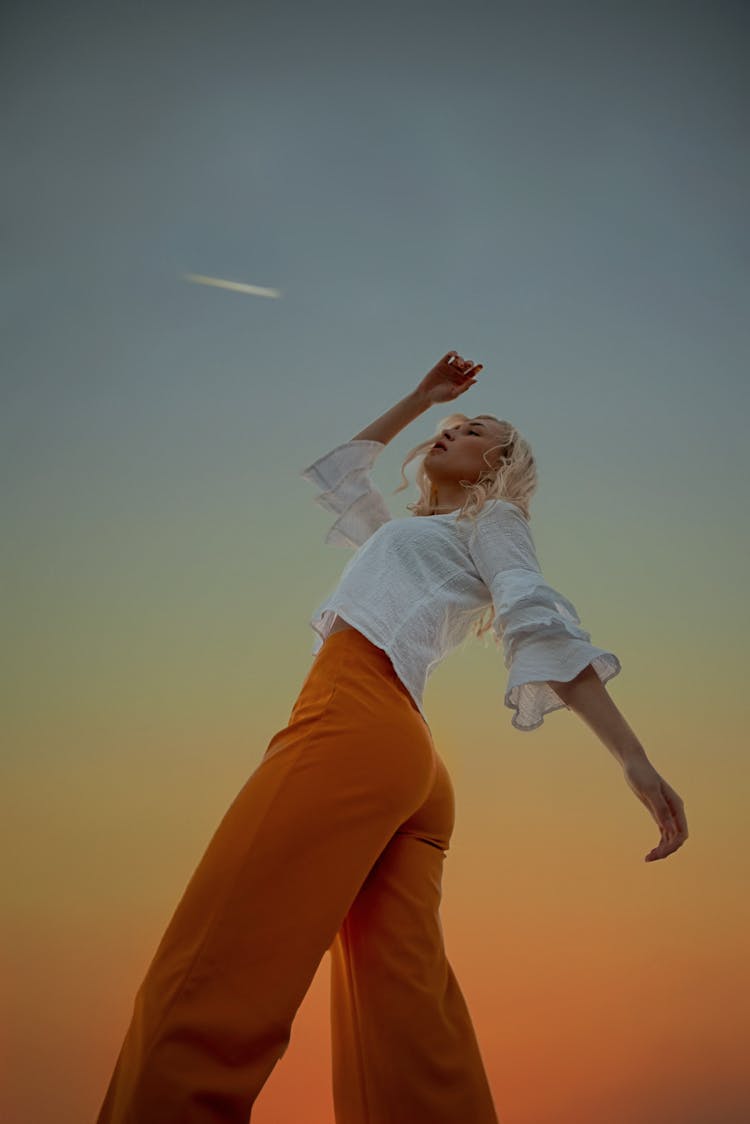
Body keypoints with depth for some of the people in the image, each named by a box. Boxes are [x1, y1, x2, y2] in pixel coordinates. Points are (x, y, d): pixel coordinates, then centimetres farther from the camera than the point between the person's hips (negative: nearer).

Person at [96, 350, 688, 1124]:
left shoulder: (491, 520, 18)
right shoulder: (405, 537, 40)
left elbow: (543, 625, 3)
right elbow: (336, 474, 53)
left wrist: (634, 758, -8)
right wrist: (419, 398, 55)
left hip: (350, 726, -8)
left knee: (201, 997, -18)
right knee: (404, 1031, -5)